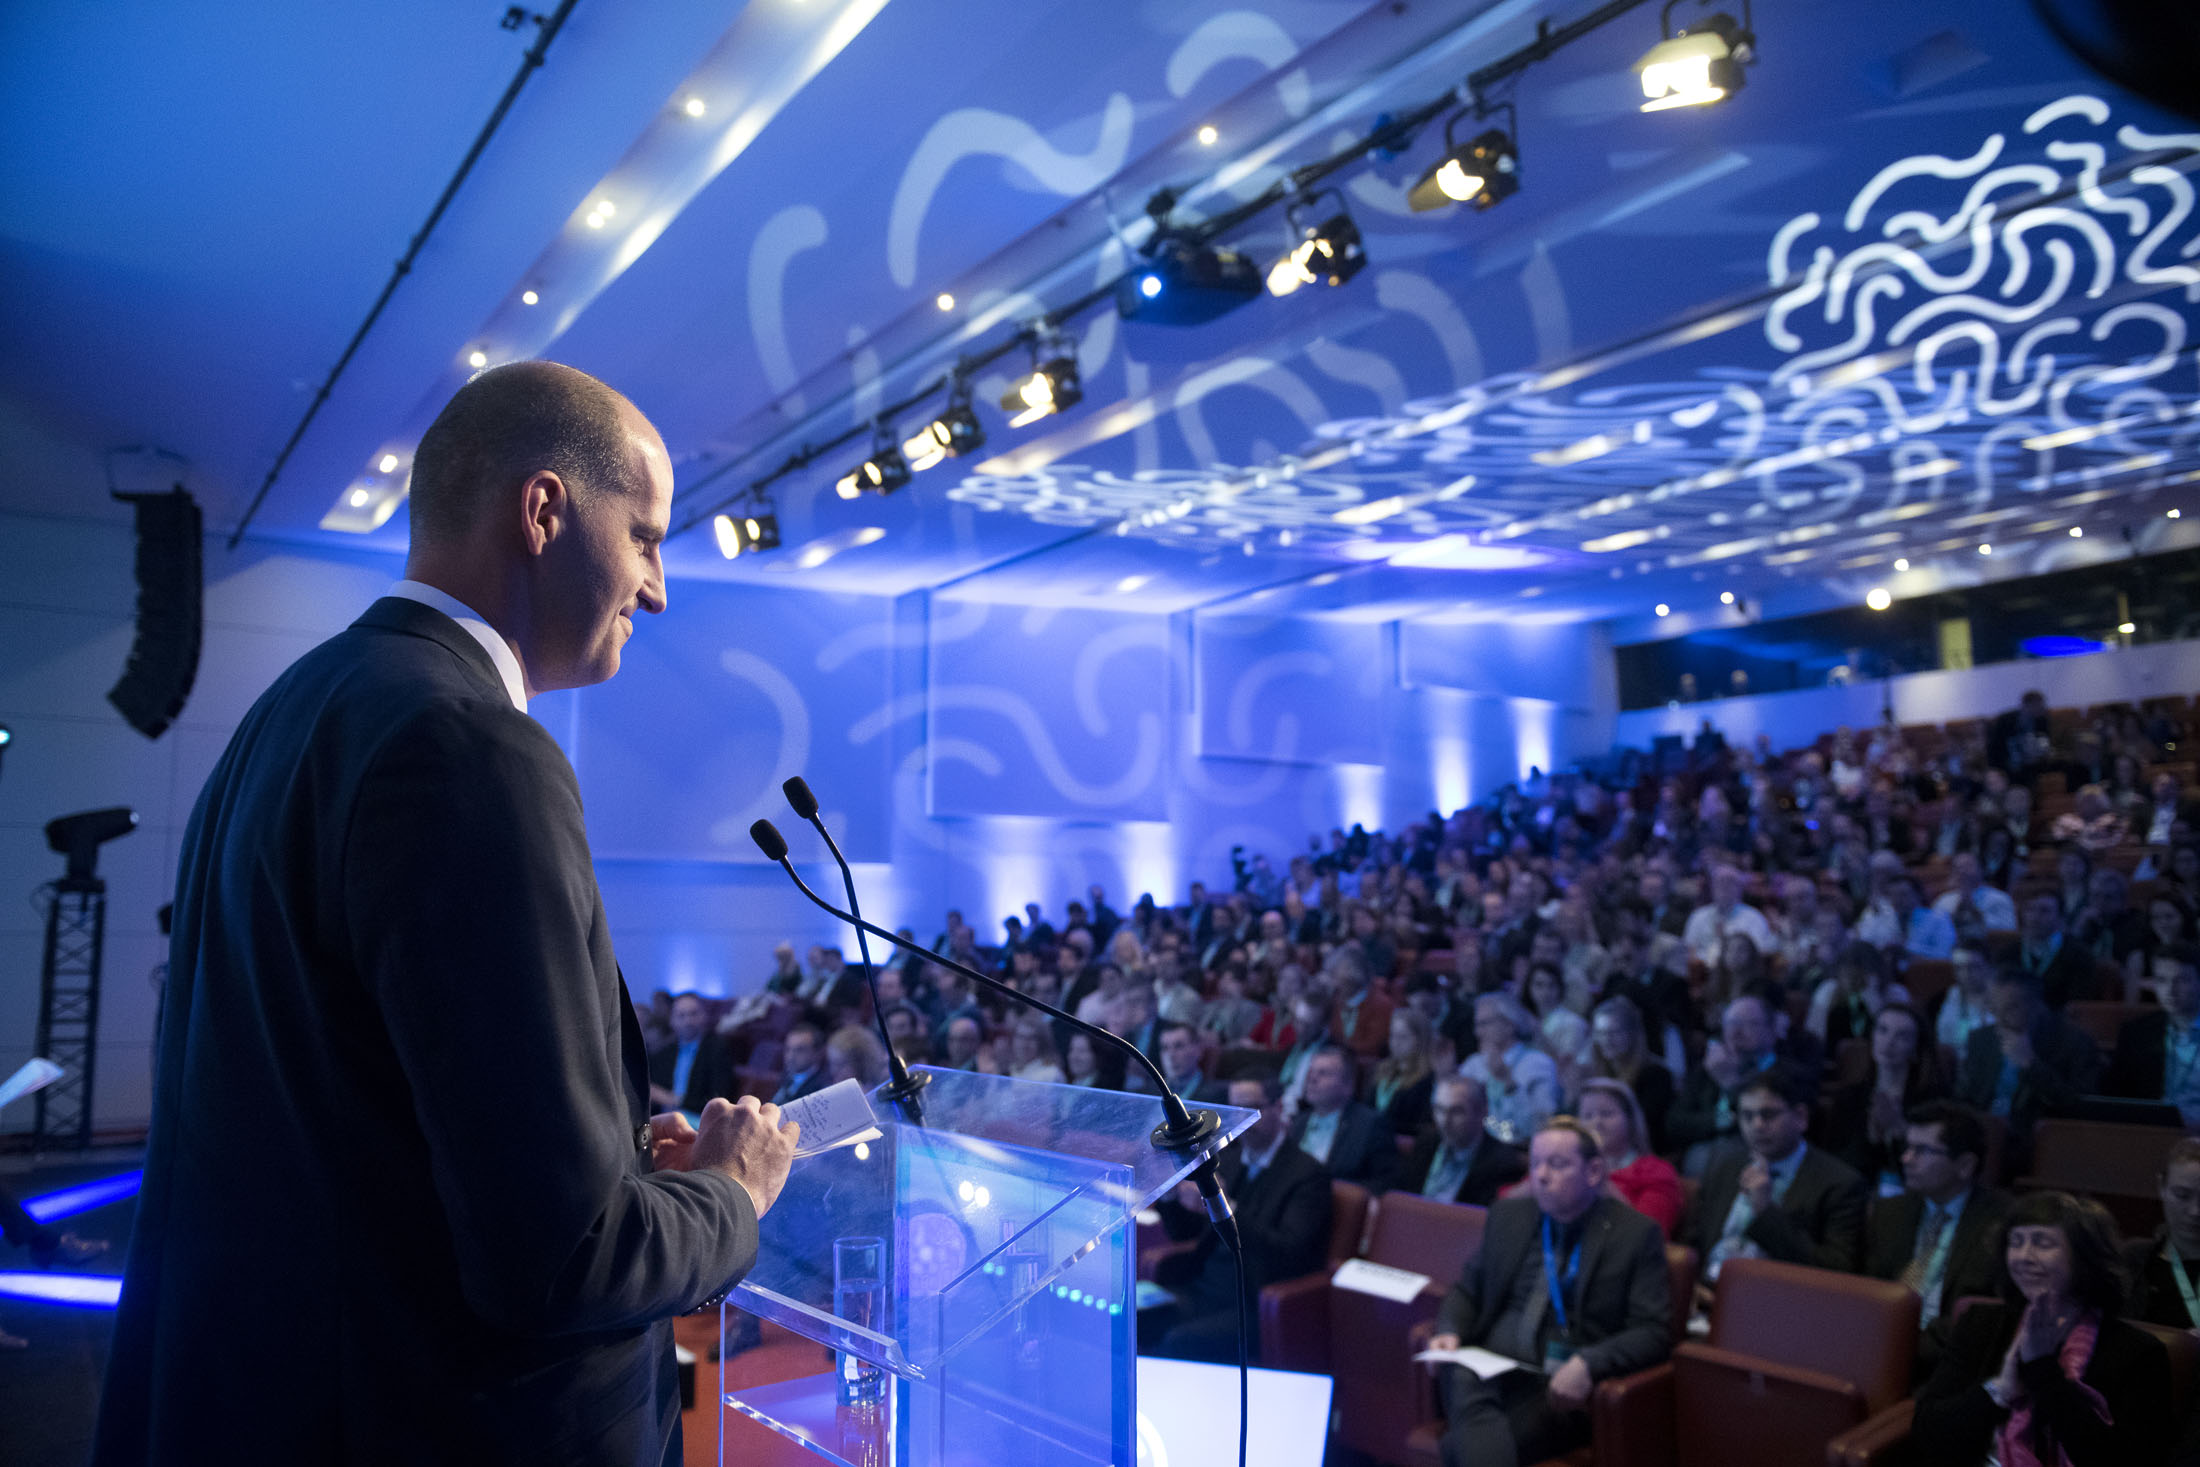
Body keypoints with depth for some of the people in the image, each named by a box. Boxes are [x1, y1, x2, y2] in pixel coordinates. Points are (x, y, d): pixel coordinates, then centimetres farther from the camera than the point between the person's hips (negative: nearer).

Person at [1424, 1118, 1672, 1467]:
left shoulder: (1636, 1233, 2)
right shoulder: (1507, 1216, 15)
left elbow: (1655, 1332, -4)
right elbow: (1466, 1291, 22)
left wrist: (1588, 1364, -21)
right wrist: (1450, 1332, -1)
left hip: (1561, 1389, -4)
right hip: (1489, 1371, 4)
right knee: (1462, 1382, -36)